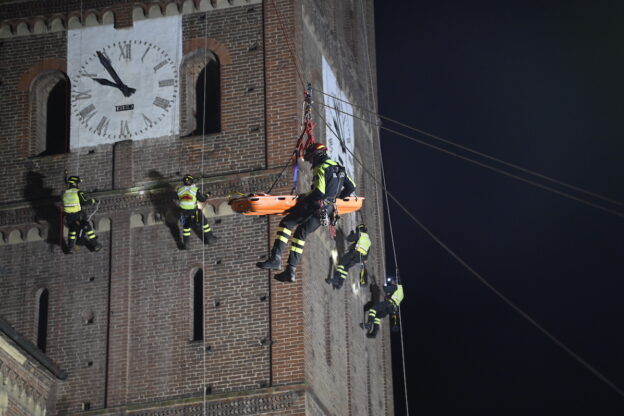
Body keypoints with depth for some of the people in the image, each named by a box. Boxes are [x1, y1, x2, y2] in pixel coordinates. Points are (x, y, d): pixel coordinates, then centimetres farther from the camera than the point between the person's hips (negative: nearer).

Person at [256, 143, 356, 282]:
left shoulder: (321, 169, -13)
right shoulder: (338, 168, 15)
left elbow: (319, 192, -23)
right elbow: (351, 187, 23)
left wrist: (304, 197, -8)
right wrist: (336, 197, 29)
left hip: (316, 207, -9)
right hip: (327, 210, 9)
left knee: (286, 224, -3)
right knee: (301, 233, 16)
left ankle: (275, 259, -16)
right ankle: (291, 271, 12)